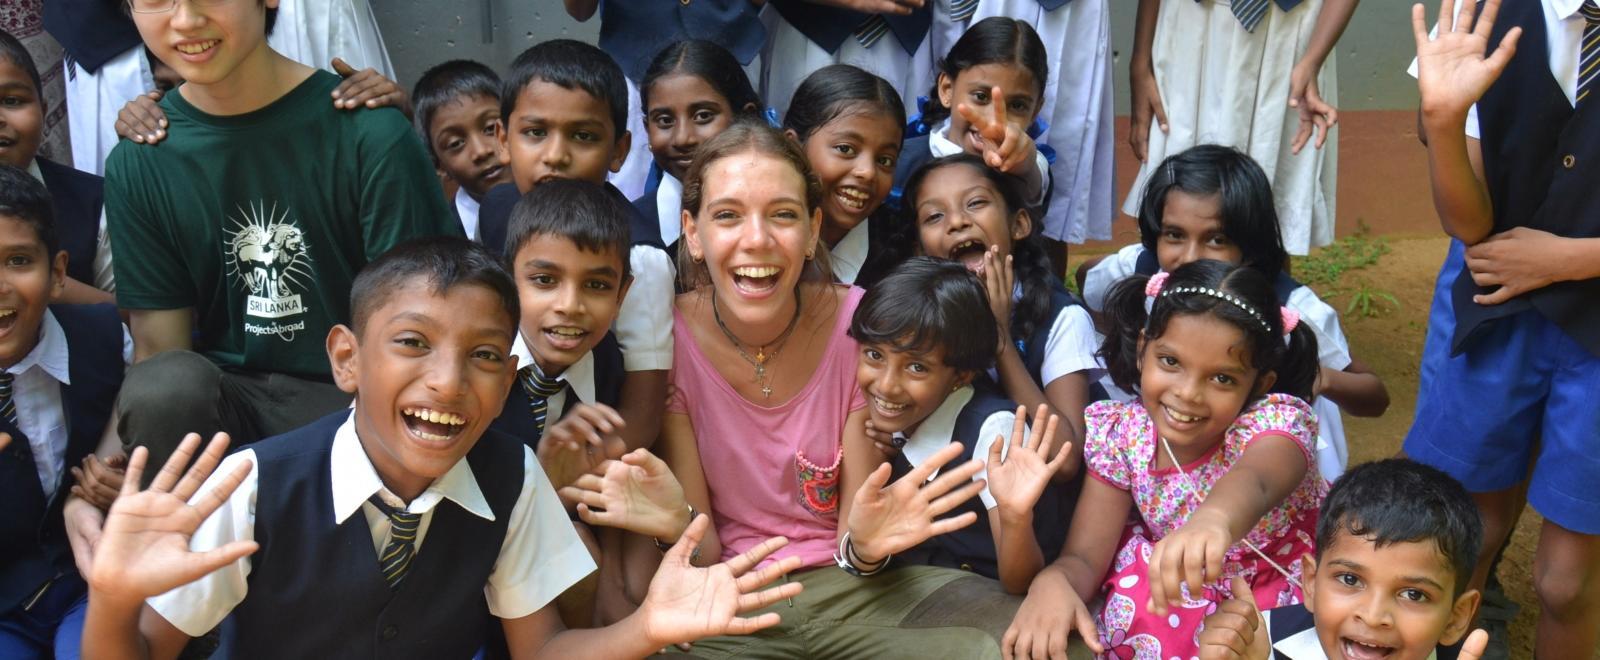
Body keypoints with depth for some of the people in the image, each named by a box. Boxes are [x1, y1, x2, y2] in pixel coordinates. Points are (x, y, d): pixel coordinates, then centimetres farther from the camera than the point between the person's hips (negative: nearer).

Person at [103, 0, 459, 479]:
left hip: (353, 398, -3)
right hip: (219, 400, 3)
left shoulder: (368, 133, -10)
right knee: (166, 384, -29)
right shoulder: (136, 164, 0)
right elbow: (156, 349, 2)